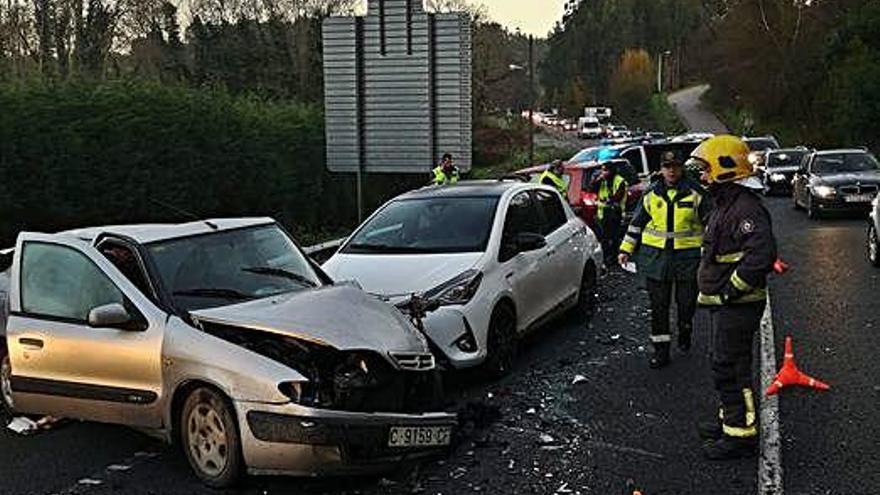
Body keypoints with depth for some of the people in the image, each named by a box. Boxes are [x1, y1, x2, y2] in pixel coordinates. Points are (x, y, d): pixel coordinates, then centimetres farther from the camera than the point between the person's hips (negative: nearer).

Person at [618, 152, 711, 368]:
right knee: (658, 305, 3)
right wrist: (626, 250, 11)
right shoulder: (651, 194, 6)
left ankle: (685, 332, 37)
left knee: (686, 301, 6)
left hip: (688, 255, -1)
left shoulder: (695, 193, 0)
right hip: (656, 256, 2)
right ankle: (661, 349, 10)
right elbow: (636, 223, 14)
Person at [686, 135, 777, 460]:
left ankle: (741, 433, 4)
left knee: (730, 368, -5)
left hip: (737, 307, -11)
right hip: (723, 304, 11)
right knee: (725, 364, 20)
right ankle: (730, 420, 34)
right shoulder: (727, 205, 15)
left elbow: (761, 255, -33)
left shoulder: (746, 208, -21)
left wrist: (732, 290, -24)